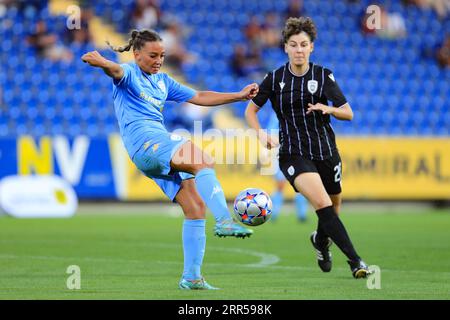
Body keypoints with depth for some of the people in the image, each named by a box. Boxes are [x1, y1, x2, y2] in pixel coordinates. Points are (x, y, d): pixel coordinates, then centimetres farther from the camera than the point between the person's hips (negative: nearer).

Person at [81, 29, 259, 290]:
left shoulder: (162, 81, 25)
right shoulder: (129, 73, 3)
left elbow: (199, 97, 28)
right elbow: (117, 71, -22)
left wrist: (240, 95, 21)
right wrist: (102, 63, -47)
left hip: (162, 146, 8)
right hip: (144, 141, -8)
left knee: (196, 208, -2)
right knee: (204, 162, -31)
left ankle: (191, 277, 0)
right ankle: (224, 221, -46)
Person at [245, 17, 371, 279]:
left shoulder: (324, 76, -1)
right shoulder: (275, 78, -2)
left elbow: (349, 113, -1)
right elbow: (251, 110, 8)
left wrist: (328, 109, -21)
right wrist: (261, 134, -10)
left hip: (326, 151, 3)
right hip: (293, 154, -2)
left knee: (334, 206, 14)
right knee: (322, 203, -23)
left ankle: (321, 240, 49)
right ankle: (355, 260, -24)